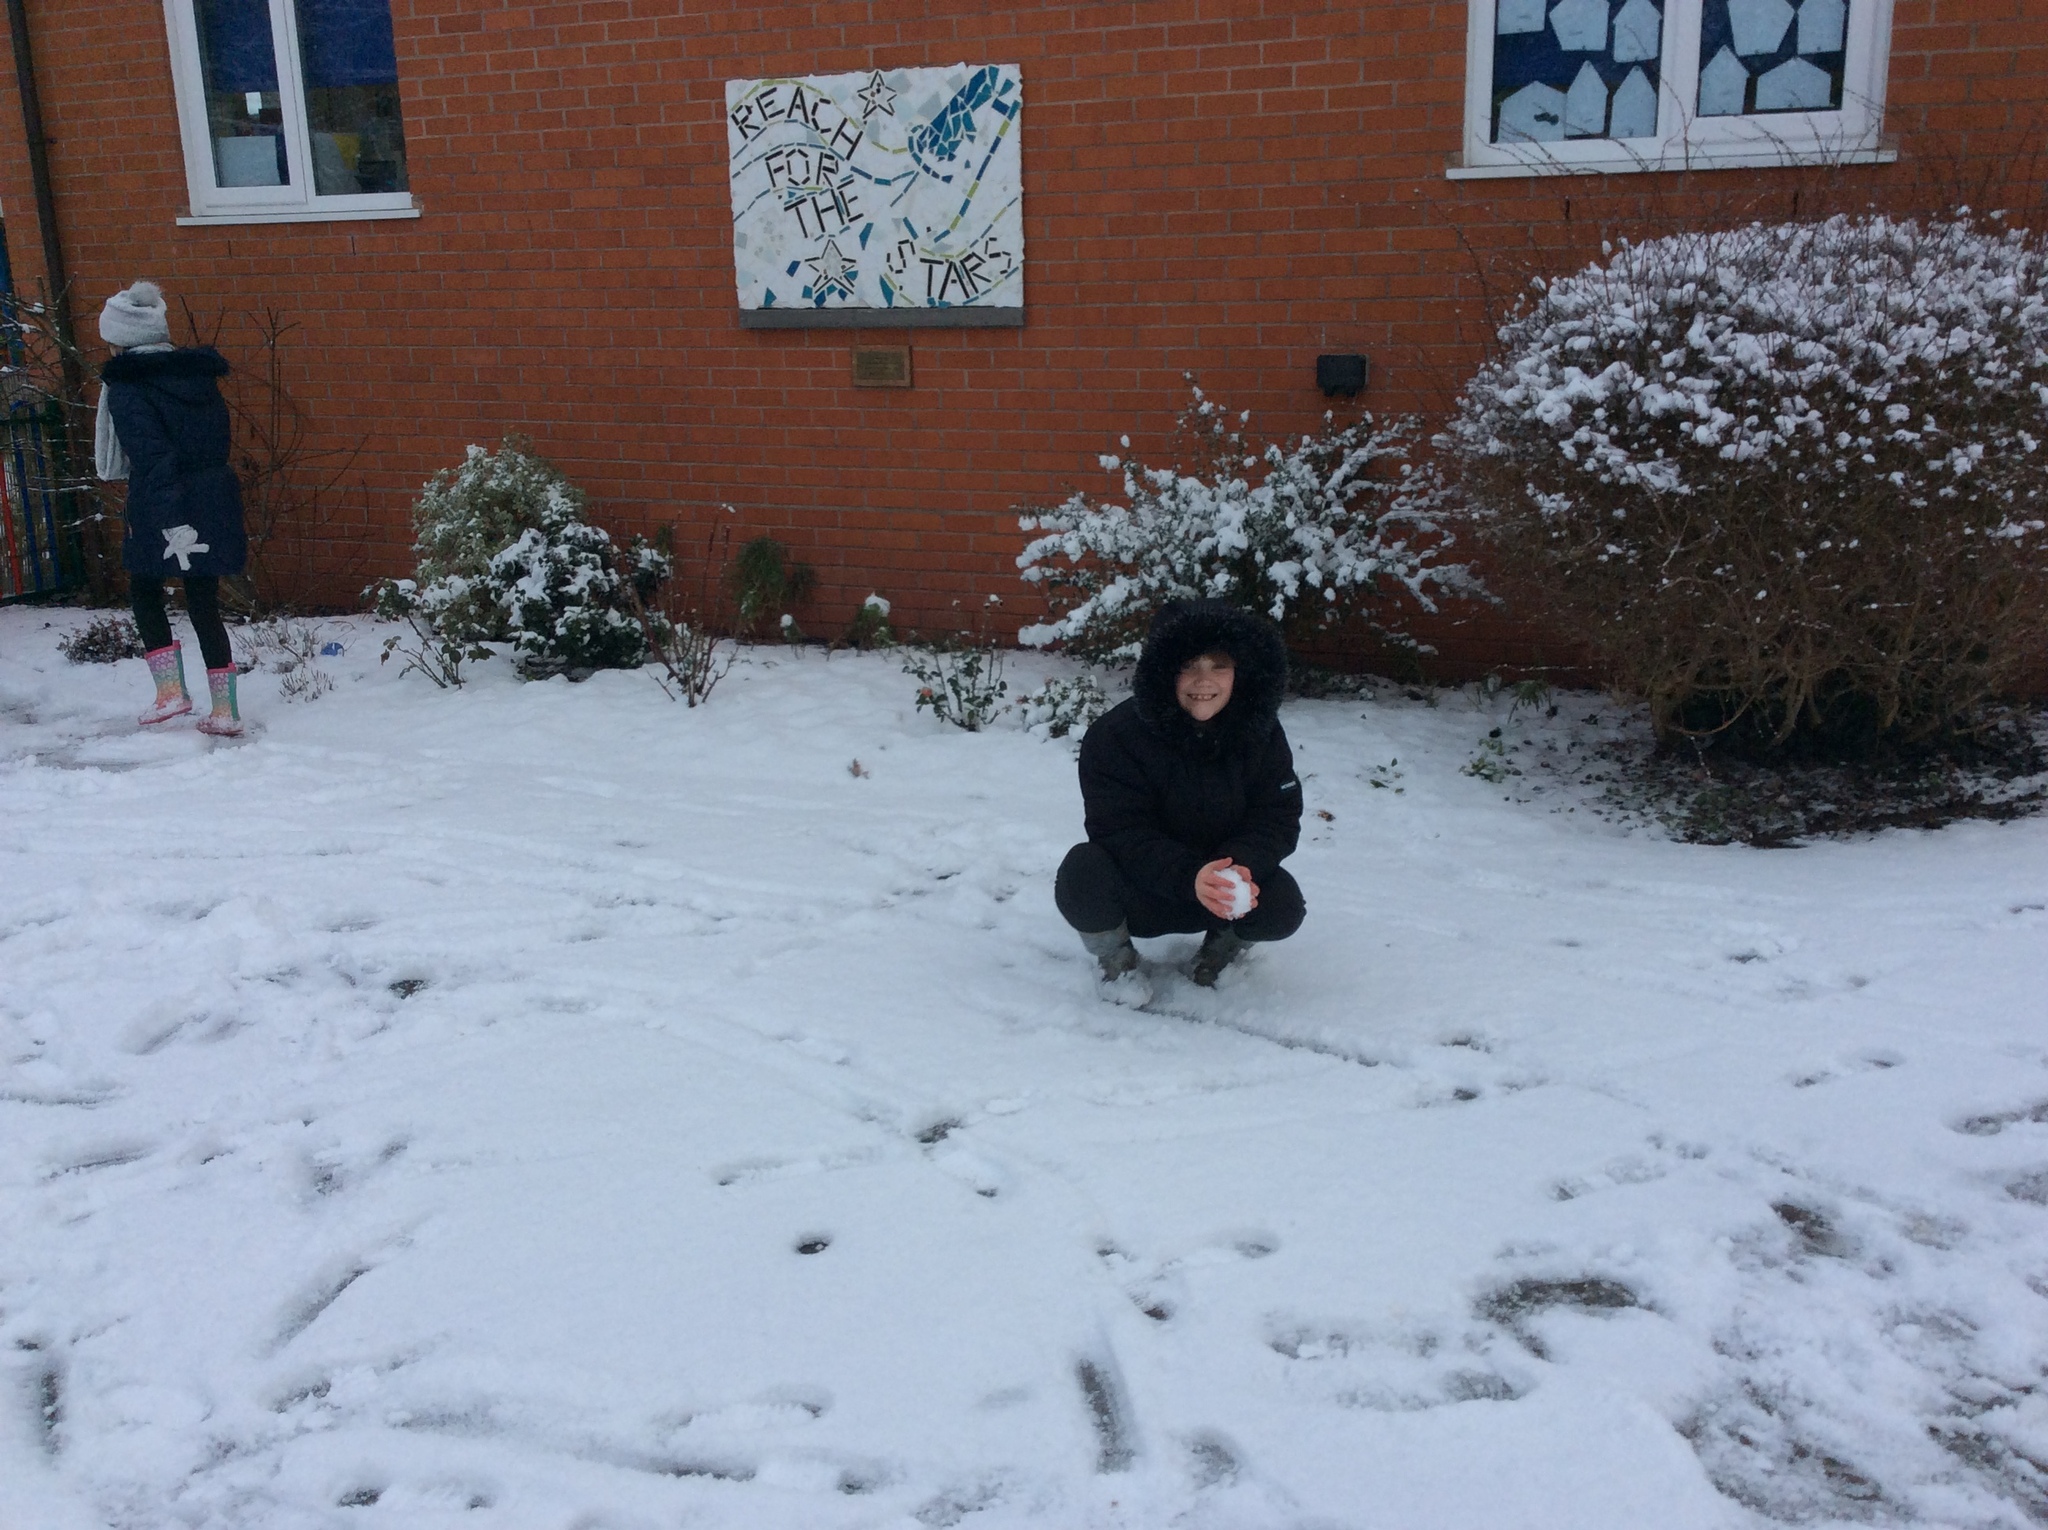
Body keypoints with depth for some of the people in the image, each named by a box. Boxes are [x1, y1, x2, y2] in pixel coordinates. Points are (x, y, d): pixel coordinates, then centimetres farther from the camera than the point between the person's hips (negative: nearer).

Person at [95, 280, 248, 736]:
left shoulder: (126, 385, -10)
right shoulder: (199, 373, 9)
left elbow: (149, 455, -19)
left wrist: (170, 524, -23)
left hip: (161, 510, -5)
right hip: (215, 499, 5)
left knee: (145, 592, 18)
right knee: (204, 602, 10)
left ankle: (170, 689, 10)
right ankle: (225, 710, 9)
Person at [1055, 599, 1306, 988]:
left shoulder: (1260, 733, -9)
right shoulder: (1115, 735, -20)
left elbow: (1278, 817, -10)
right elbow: (1121, 831, -24)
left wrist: (1243, 867, -32)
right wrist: (1190, 877, -40)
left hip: (1223, 891, 2)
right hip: (1137, 891, -2)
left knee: (1282, 907, -26)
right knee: (1083, 872, -33)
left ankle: (1222, 947, 11)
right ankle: (1117, 959, 1)